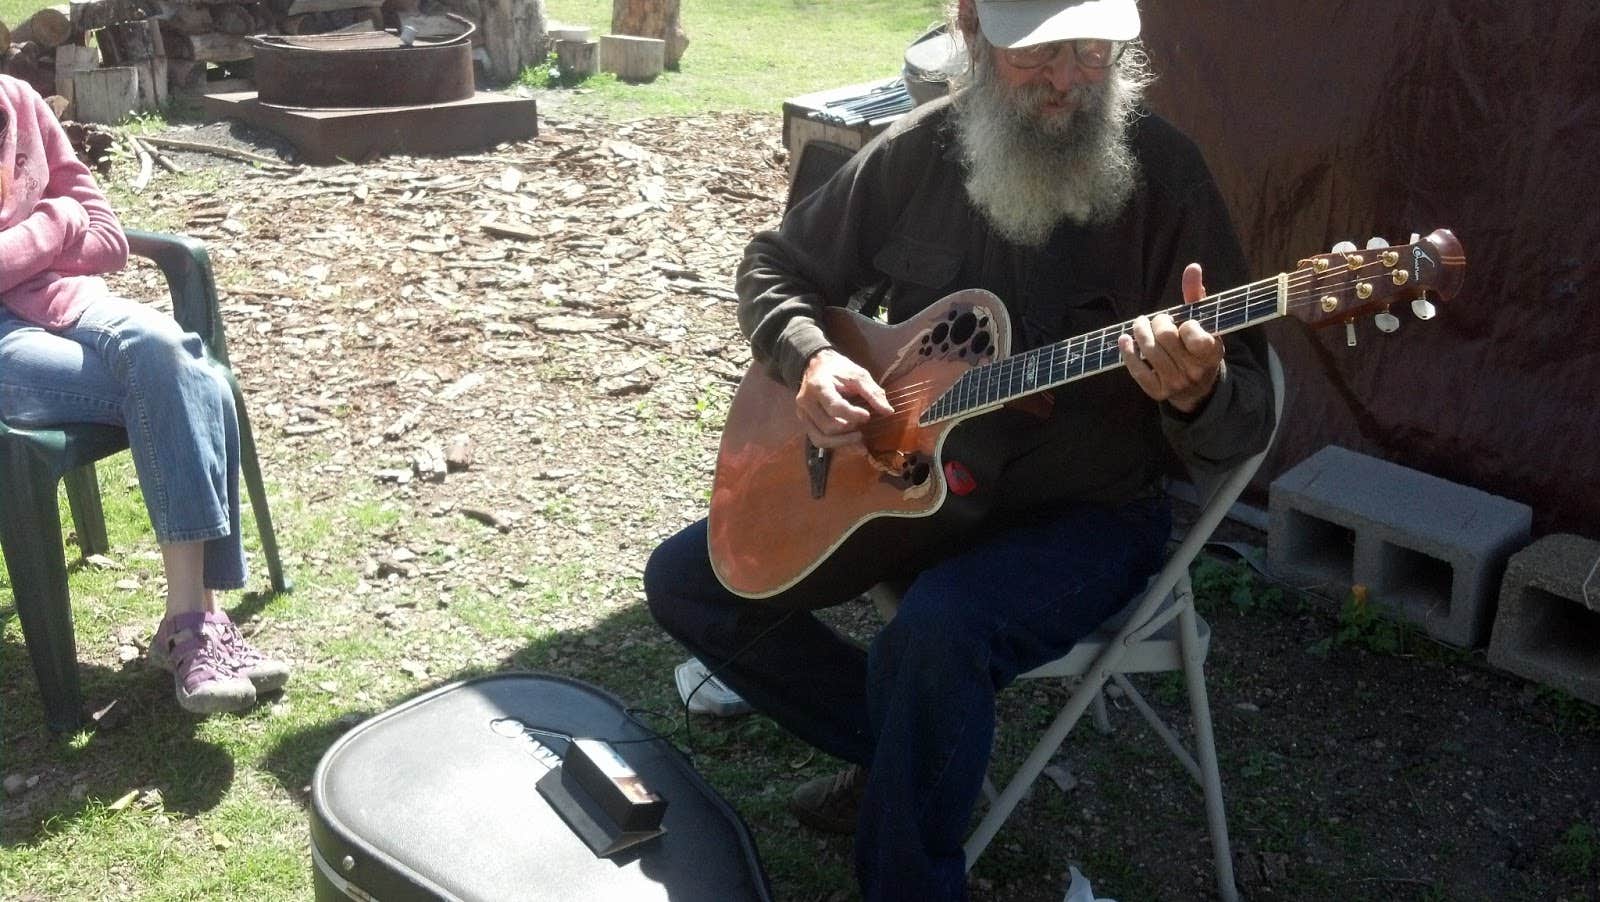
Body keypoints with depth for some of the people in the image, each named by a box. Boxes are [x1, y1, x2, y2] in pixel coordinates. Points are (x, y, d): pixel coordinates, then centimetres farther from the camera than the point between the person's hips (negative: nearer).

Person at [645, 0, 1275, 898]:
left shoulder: (1162, 172, -16)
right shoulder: (917, 152, -5)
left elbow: (1246, 430, -15)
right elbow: (776, 264, 9)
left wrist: (1195, 393, -40)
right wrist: (809, 358, -13)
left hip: (1091, 510, -5)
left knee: (936, 629, -36)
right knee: (687, 580, 1)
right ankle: (903, 752, 14)